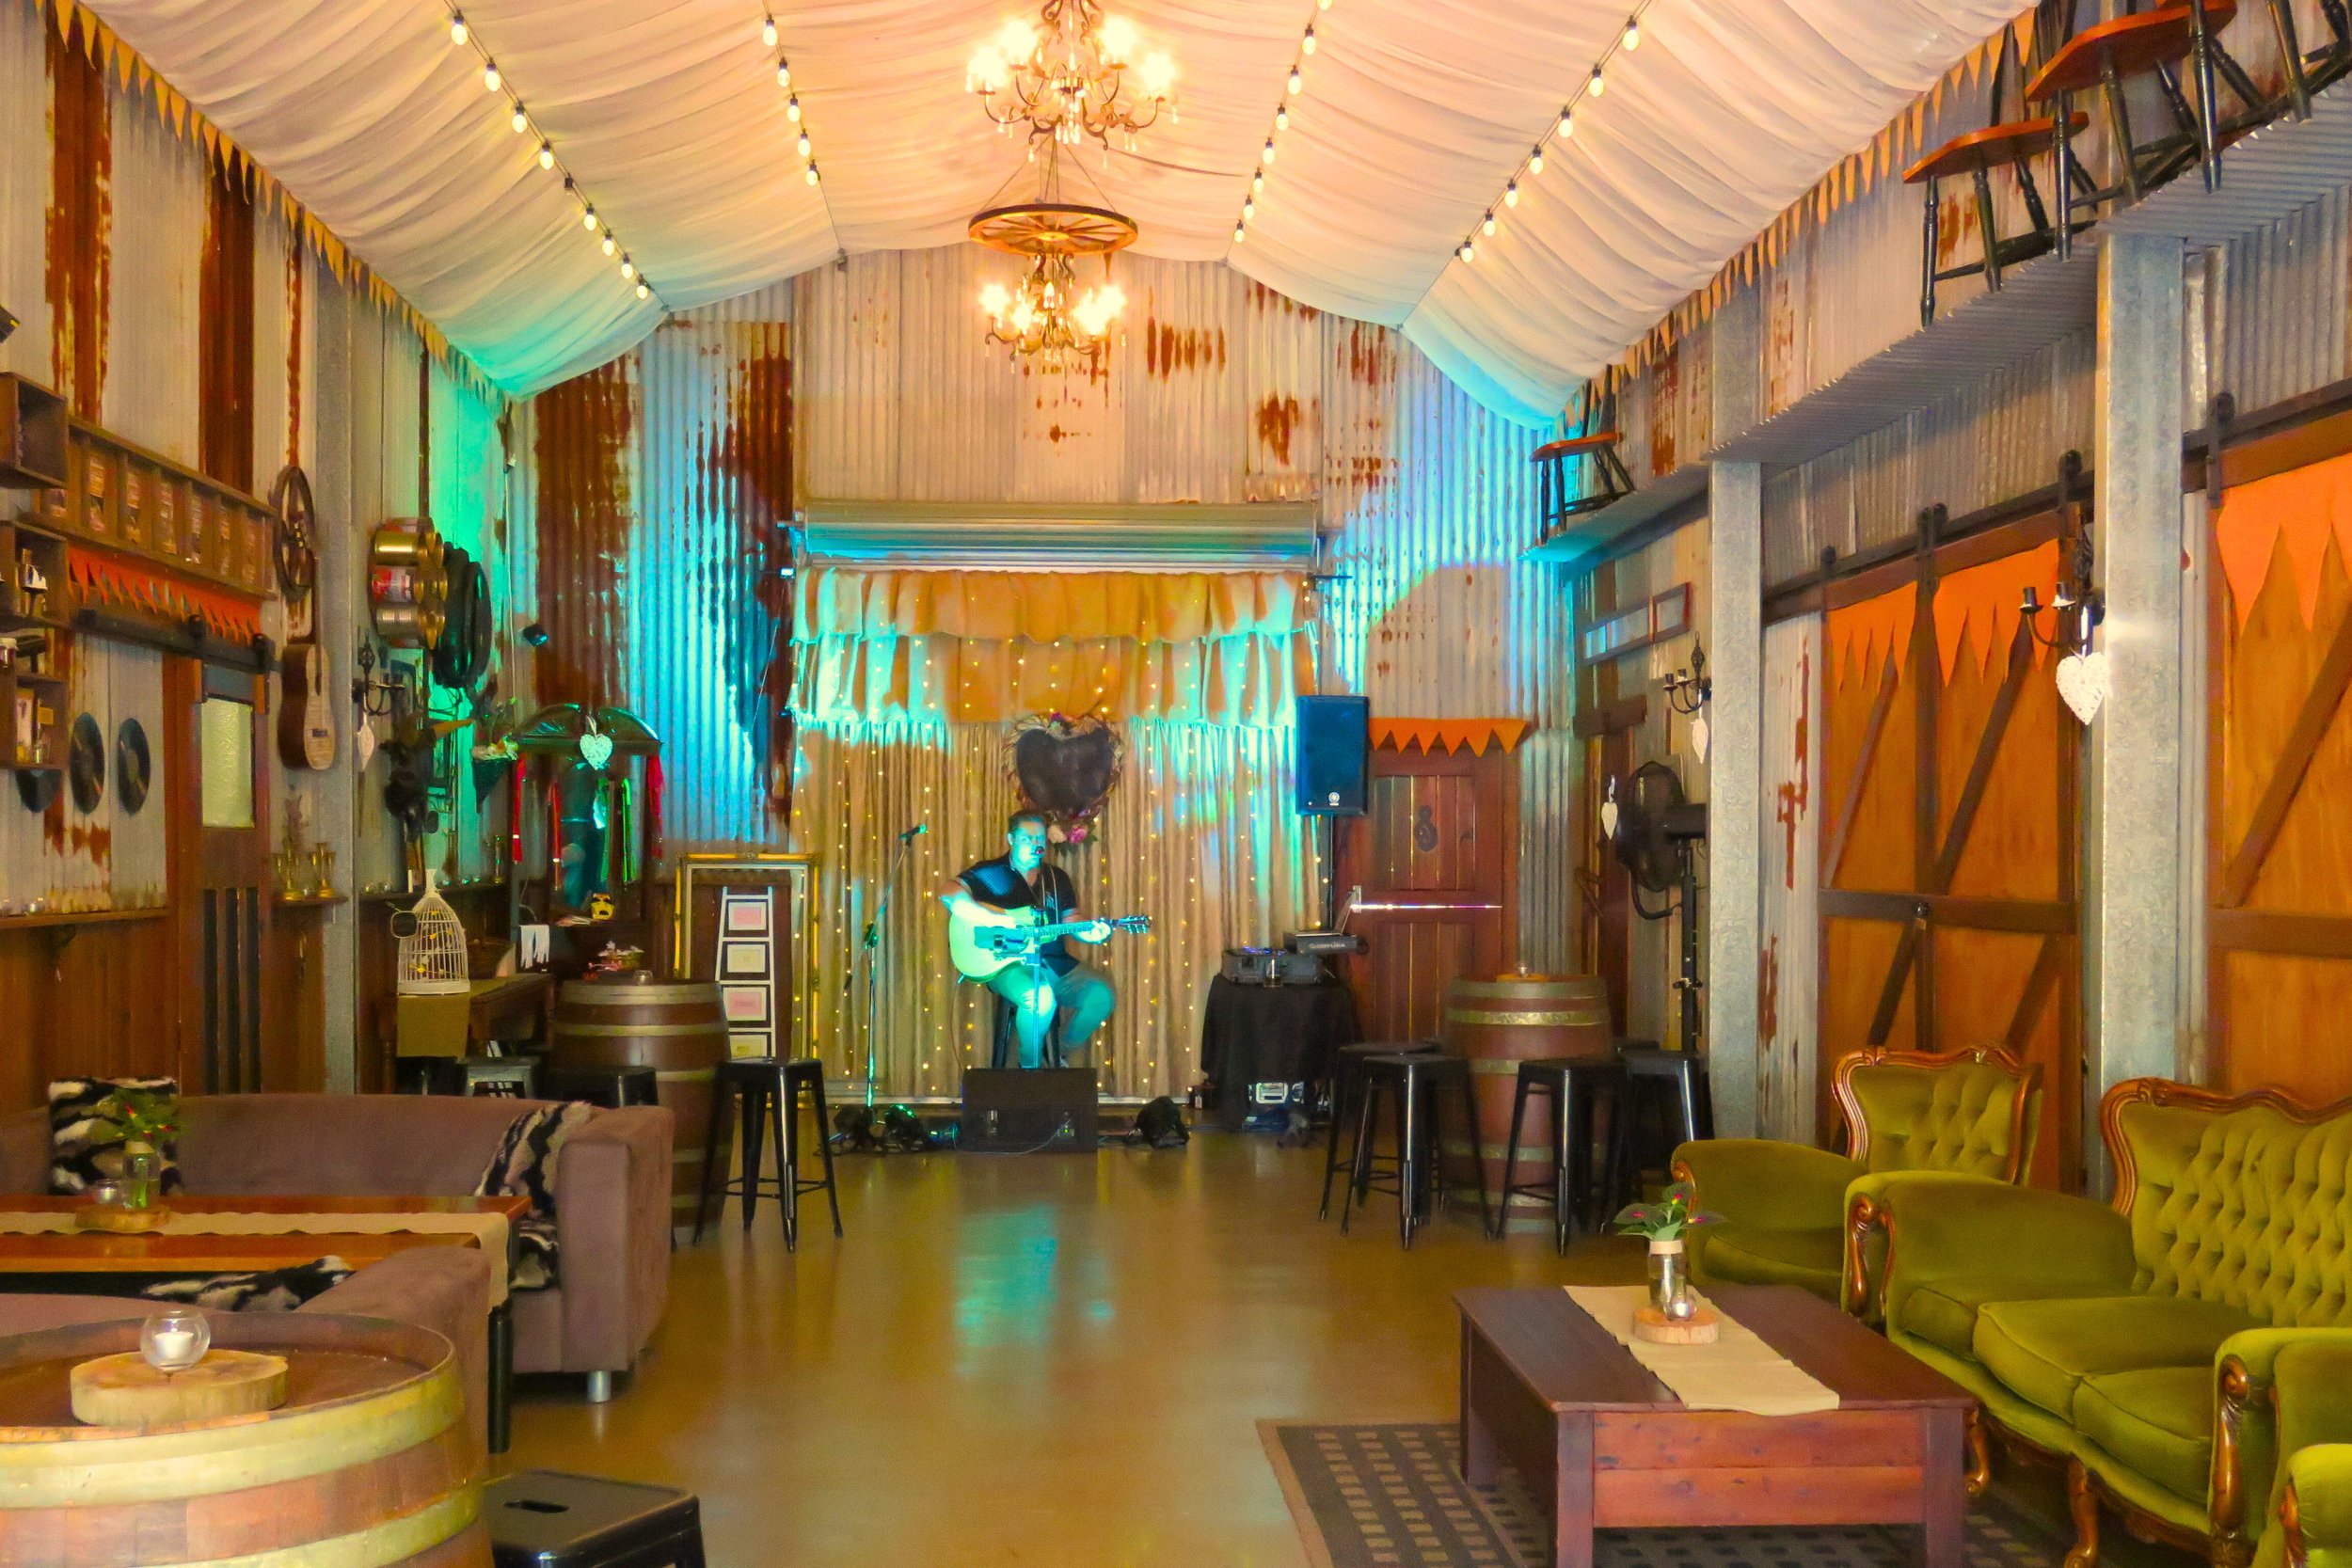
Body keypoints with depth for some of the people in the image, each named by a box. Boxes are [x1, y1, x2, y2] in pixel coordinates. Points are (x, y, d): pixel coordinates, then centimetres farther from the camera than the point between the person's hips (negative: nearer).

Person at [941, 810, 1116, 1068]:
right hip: (1008, 965, -6)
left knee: (1102, 995, -16)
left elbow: (1070, 919, 15)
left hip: (1056, 963, 6)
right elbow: (949, 893, -15)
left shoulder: (1057, 878, 17)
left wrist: (1090, 934, -8)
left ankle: (1067, 1055, 9)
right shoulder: (991, 873, -1)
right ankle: (1031, 1067, -9)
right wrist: (993, 920, -23)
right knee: (1040, 998, -36)